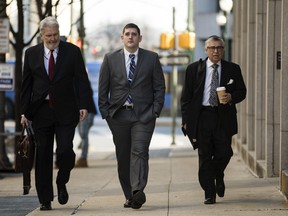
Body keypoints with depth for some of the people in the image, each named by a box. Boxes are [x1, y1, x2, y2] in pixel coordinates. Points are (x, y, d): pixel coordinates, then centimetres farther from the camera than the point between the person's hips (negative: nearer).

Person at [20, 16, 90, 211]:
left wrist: (83, 106, -10)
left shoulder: (72, 51, 2)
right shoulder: (31, 54, 6)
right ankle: (45, 199, 10)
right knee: (43, 155, 2)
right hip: (41, 112, 2)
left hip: (65, 112, -1)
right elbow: (27, 84, 8)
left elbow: (81, 80, 1)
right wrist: (25, 111, 2)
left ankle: (62, 183, 18)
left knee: (65, 150, -12)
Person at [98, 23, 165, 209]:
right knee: (123, 157, 4)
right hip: (119, 115, 2)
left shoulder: (151, 58, 6)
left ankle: (138, 192, -27)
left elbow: (160, 87, 6)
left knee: (139, 152, -16)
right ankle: (129, 196, 10)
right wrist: (106, 112, 0)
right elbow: (103, 89, 8)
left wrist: (155, 111, -3)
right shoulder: (110, 59, 8)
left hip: (143, 115, -2)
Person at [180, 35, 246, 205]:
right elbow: (186, 96, 5)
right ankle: (210, 194, 8)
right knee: (205, 156, 0)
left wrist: (231, 97, -13)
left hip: (224, 117, 1)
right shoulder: (194, 69, 5)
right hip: (202, 117, -1)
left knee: (224, 152, -5)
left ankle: (219, 177, 29)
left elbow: (242, 91, 11)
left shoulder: (233, 69, 8)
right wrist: (186, 119, -1)